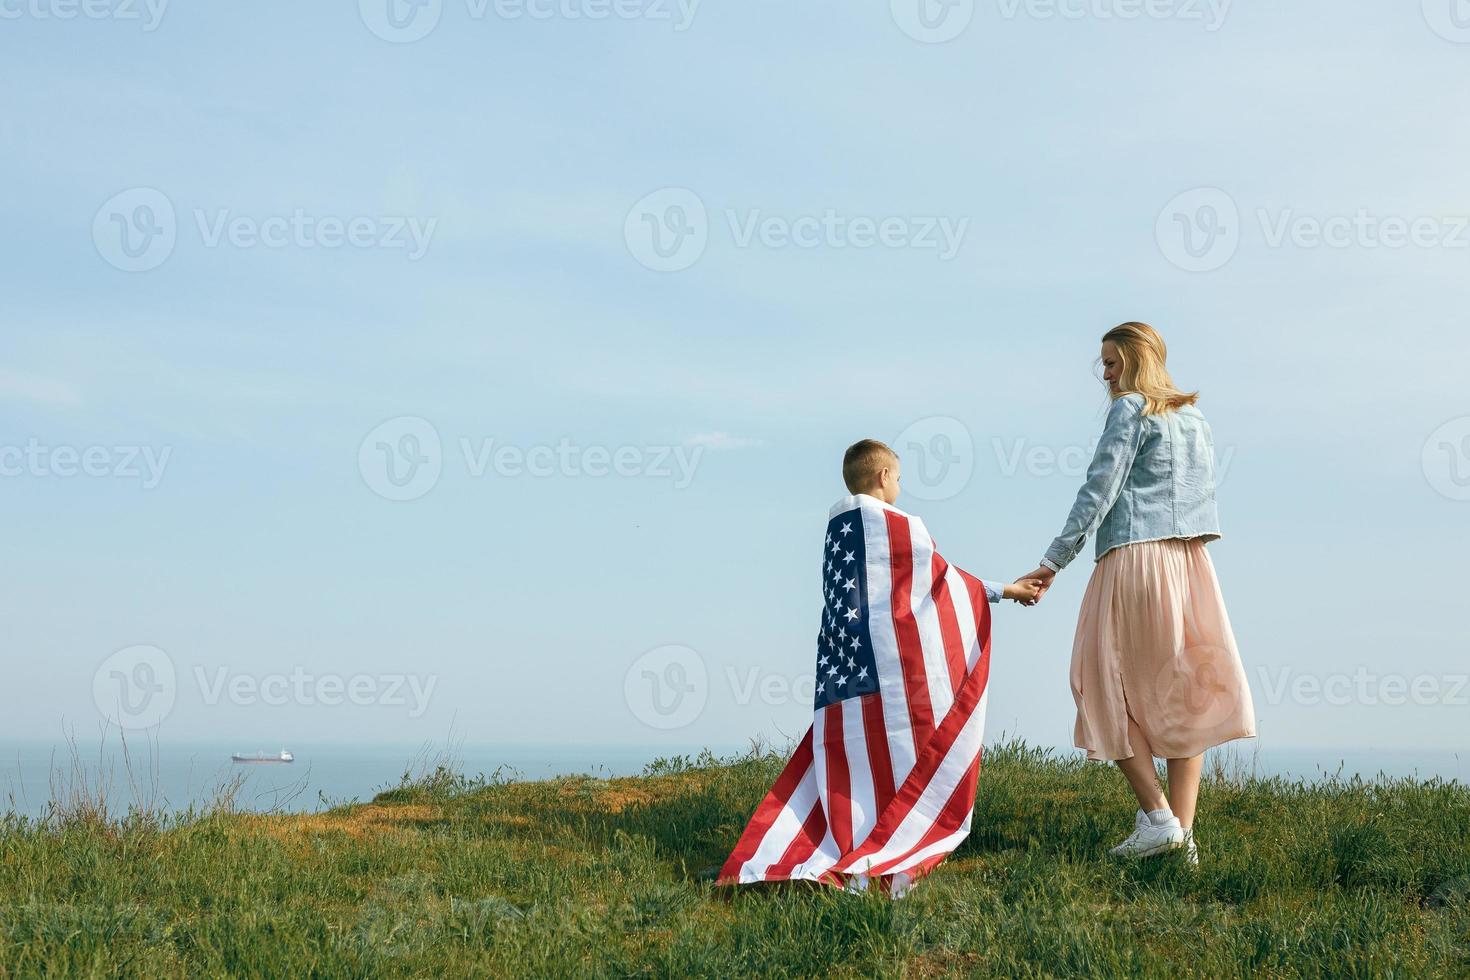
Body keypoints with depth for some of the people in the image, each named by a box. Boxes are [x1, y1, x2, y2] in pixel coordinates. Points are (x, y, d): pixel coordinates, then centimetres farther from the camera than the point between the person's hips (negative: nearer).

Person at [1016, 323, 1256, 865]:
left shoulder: (1131, 408, -3)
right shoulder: (1196, 418, 19)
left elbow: (1098, 491, -10)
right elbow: (1205, 498, 18)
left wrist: (1053, 563, -10)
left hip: (1133, 557, -7)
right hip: (1191, 562, 7)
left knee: (1108, 686, 2)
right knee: (1181, 692, 5)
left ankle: (1156, 815, -8)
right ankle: (1183, 830, 1)